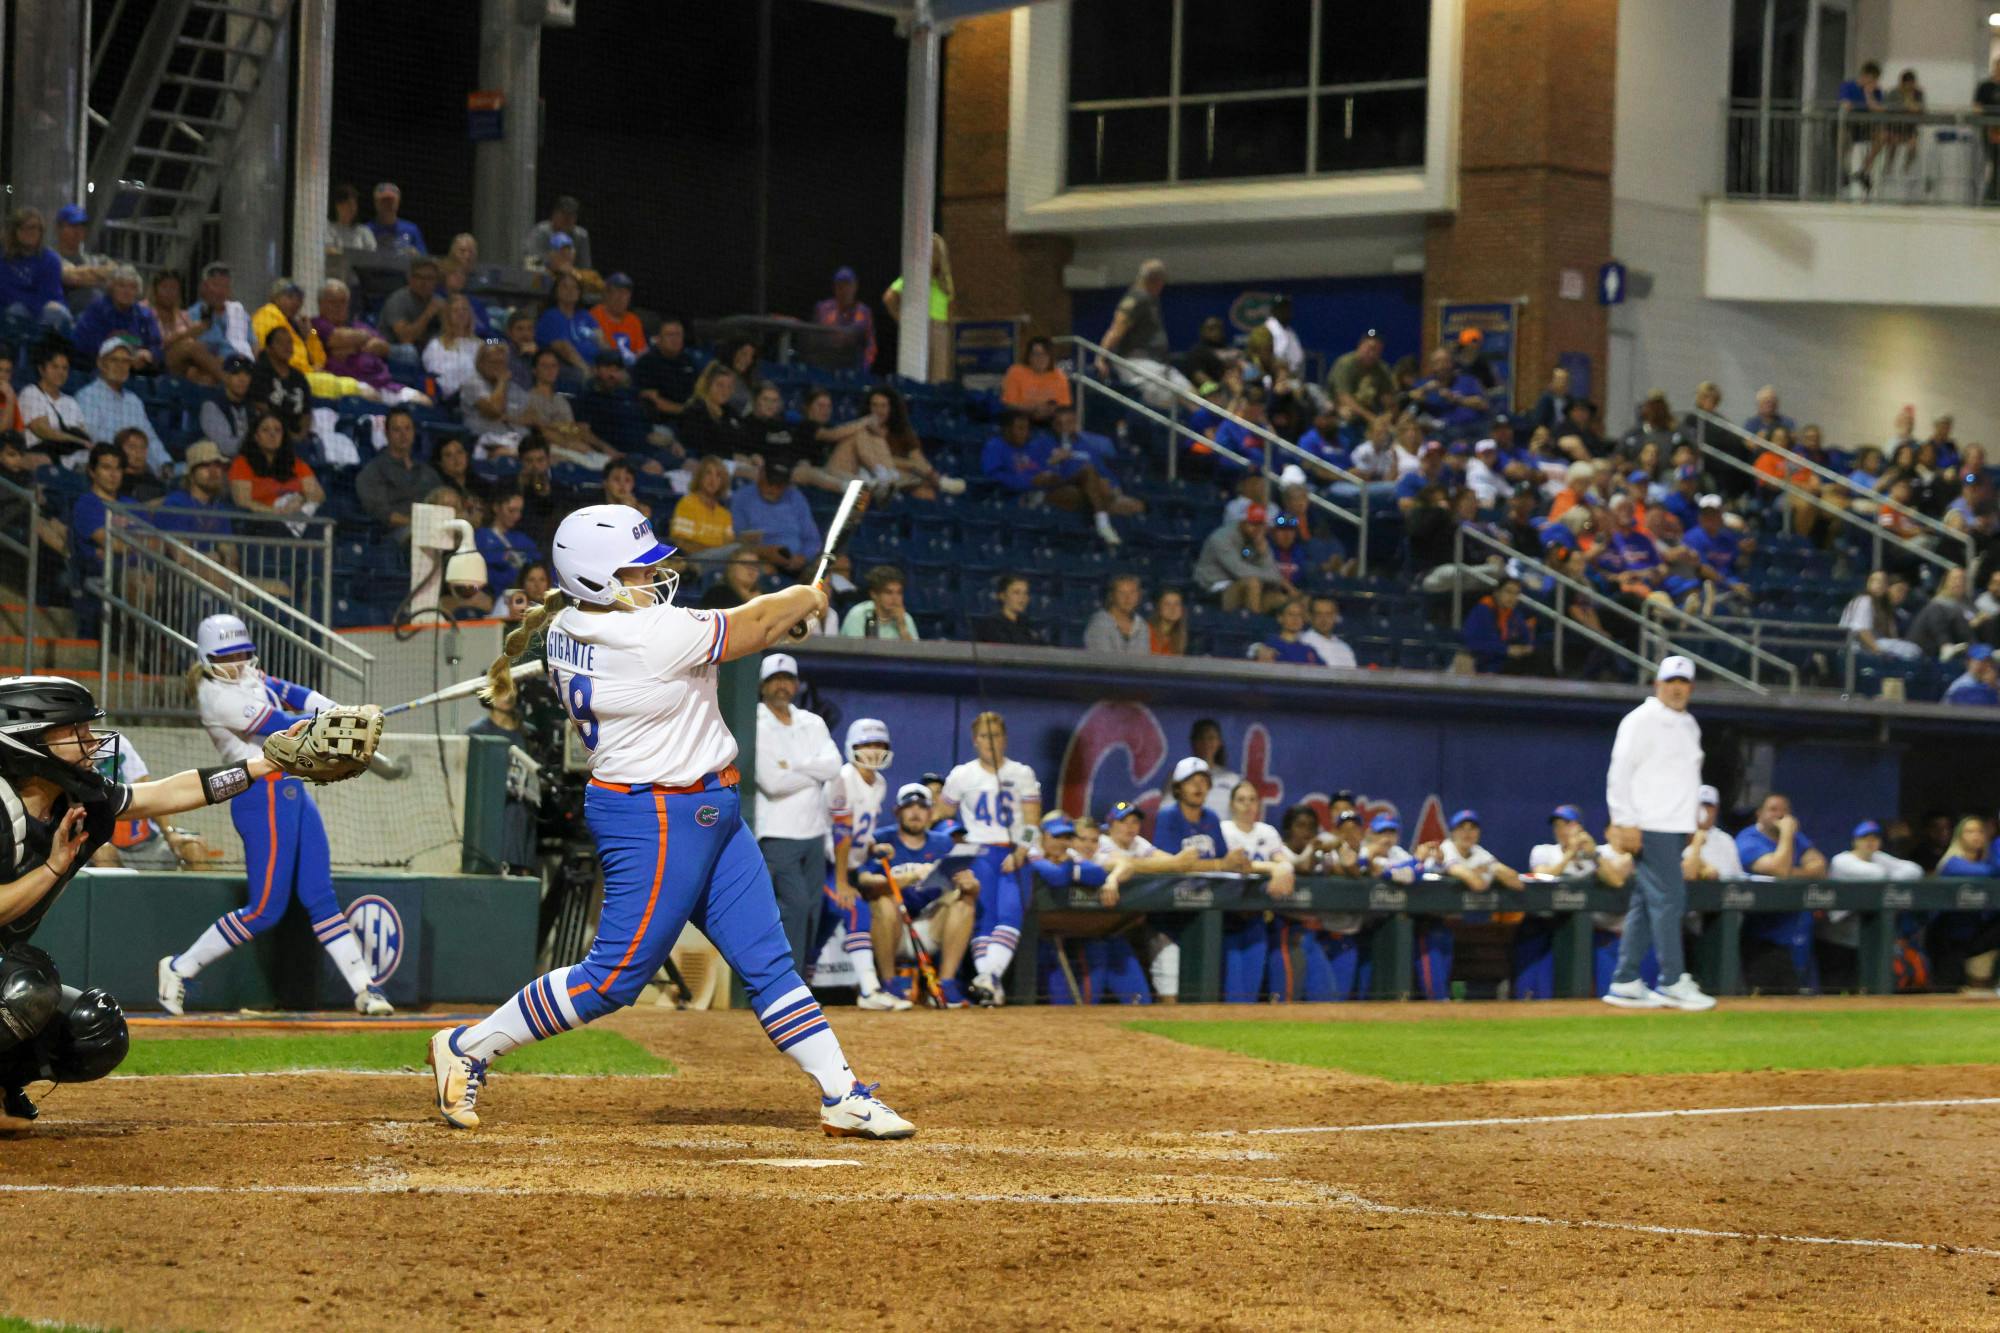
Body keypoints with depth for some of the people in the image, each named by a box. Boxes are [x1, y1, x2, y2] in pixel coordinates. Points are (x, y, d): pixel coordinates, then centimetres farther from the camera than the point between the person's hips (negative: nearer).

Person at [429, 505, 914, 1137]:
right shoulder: (650, 635, -24)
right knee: (614, 978, -1)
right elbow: (752, 625, -10)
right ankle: (469, 1047, 12)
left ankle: (843, 1097, 9)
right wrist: (805, 598, 9)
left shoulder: (567, 627, 2)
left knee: (768, 962, 8)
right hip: (654, 820, -10)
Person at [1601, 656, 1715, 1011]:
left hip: (1676, 829, 8)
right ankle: (1672, 983, -8)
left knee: (1645, 907, 8)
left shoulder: (1689, 725, 18)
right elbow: (1620, 773, -12)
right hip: (1650, 828, -8)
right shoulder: (1641, 721, -7)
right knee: (1668, 899, -10)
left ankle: (1625, 984, 10)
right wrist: (1626, 823, -18)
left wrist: (1692, 827, 18)